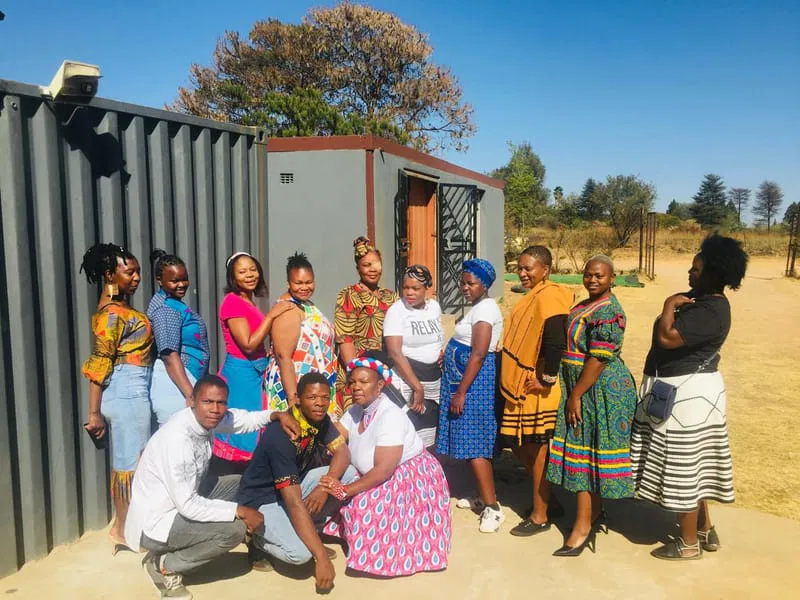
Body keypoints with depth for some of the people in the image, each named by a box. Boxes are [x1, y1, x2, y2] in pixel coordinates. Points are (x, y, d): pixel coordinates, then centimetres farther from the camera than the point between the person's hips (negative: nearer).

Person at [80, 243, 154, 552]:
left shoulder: (119, 306, 12)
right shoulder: (113, 314, -17)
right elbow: (99, 365, -19)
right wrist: (94, 413, -18)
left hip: (130, 390, 10)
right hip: (128, 391, -10)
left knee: (124, 461, 17)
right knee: (132, 462, 2)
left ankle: (122, 526, 29)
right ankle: (124, 530, 15)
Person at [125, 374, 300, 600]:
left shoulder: (203, 418, -7)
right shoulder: (177, 440, -31)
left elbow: (245, 419, 10)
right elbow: (188, 506, -30)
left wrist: (277, 415, -9)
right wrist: (239, 511, -22)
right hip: (155, 522, -9)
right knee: (234, 529, -23)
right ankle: (164, 565, -2)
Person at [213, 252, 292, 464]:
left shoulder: (249, 301, 12)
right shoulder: (232, 302, -14)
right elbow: (248, 345, -20)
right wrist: (271, 315, -19)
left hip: (256, 372, 9)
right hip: (241, 373, -9)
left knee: (253, 431, 13)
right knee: (242, 434, -2)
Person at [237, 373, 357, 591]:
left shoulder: (319, 419, -10)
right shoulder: (280, 435, -33)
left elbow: (343, 452, -3)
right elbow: (295, 504, -36)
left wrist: (325, 485, -25)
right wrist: (322, 558, -37)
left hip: (294, 483, 8)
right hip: (262, 500, -8)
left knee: (349, 474, -11)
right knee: (300, 553, -30)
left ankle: (308, 530, 5)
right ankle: (261, 538, 1)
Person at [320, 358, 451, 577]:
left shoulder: (391, 417, -28)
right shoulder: (356, 410, -2)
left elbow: (384, 470, -32)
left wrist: (346, 490, -32)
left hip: (411, 480, -8)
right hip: (377, 478, 8)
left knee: (366, 508, -24)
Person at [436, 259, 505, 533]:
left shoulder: (485, 308, -15)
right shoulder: (479, 307, 16)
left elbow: (478, 354, -22)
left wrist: (461, 392, -22)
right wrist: (459, 388, 19)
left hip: (476, 381, -10)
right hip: (470, 379, 10)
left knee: (473, 443, -10)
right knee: (472, 441, 14)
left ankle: (492, 507, -7)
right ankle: (484, 497, 25)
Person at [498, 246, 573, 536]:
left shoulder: (548, 297, -18)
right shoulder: (535, 296, 13)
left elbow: (556, 342, -29)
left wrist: (547, 380, -22)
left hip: (537, 391, -10)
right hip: (520, 387, 10)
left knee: (537, 450, 3)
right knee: (520, 446, 17)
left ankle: (540, 516, 17)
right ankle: (544, 502, 33)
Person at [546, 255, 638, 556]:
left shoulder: (608, 312, -17)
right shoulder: (584, 306, 13)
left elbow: (599, 359, -21)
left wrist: (576, 396, -19)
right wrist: (572, 393, 13)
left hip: (601, 389, -9)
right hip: (581, 388, 9)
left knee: (587, 453, -4)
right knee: (585, 451, 15)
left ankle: (583, 525, 5)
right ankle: (595, 513, 28)